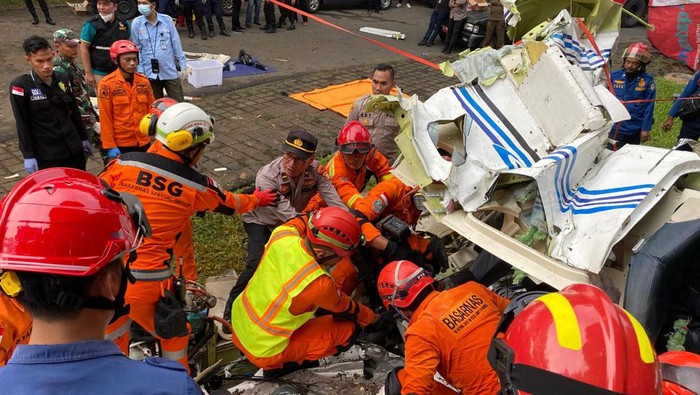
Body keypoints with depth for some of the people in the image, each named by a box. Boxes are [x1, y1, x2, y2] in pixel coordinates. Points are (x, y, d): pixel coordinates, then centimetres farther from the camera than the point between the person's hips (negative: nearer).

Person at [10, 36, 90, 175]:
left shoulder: (62, 80, 6)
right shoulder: (20, 86, -10)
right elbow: (22, 125, -10)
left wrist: (83, 138, 18)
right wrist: (28, 156, -12)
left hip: (74, 150, 5)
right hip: (46, 157, -5)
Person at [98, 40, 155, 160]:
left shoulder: (144, 81, 4)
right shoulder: (107, 84, -8)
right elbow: (105, 118, -9)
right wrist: (110, 146, -11)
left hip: (144, 142, 4)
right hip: (120, 144, -4)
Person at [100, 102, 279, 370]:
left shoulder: (124, 163, -1)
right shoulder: (195, 186, -2)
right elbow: (231, 204, 16)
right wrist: (258, 199, 34)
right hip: (147, 282, -2)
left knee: (112, 336, 26)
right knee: (174, 336, 22)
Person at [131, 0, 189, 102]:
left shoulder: (167, 20, -4)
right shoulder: (136, 23, -3)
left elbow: (176, 44, 2)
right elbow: (137, 49, 1)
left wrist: (183, 66, 2)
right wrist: (140, 71, -2)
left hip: (170, 71, 0)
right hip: (150, 73, 1)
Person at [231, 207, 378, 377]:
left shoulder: (281, 234, -18)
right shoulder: (319, 285, -31)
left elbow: (301, 221, 9)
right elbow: (346, 310, -8)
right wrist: (373, 318, 11)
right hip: (264, 352, -6)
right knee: (349, 329, -2)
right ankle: (279, 366, 3)